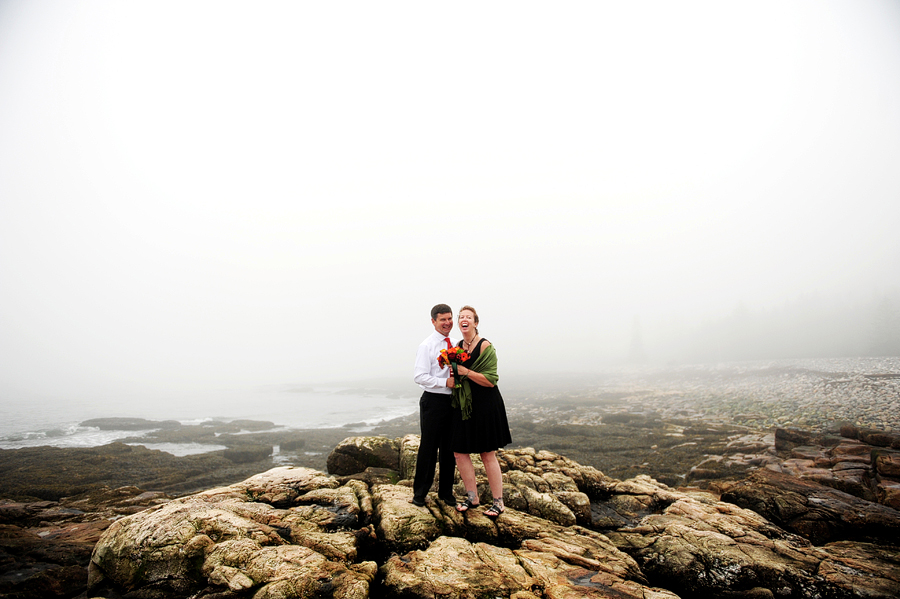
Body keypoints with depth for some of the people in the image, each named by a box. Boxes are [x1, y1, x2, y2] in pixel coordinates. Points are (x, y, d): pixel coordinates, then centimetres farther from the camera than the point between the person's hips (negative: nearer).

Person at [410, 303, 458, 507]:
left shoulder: (454, 345, 10)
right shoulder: (426, 346, -9)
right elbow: (419, 376, -15)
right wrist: (445, 382, -20)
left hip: (453, 401, 6)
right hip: (433, 401, -6)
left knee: (449, 448, 14)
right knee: (428, 447, 3)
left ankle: (446, 492, 29)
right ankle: (419, 493, 19)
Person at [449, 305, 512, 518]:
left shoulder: (485, 346, -11)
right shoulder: (457, 347, 8)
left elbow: (490, 380, -17)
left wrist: (465, 372, -22)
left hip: (485, 405, -6)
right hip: (462, 406, 6)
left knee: (488, 454, 1)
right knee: (459, 452, 6)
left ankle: (498, 501, 15)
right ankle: (472, 497, 23)